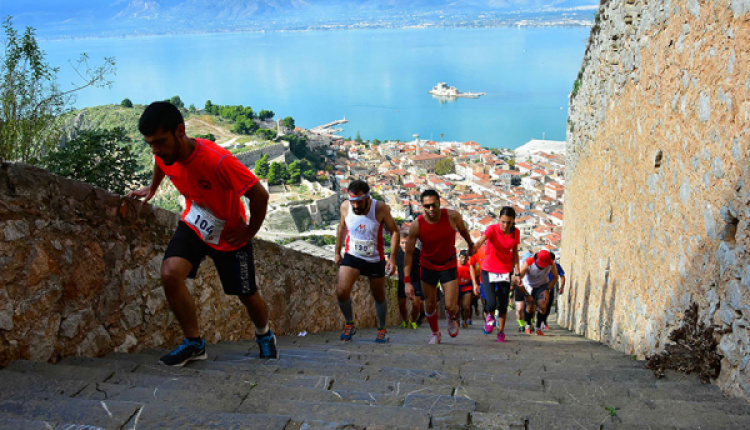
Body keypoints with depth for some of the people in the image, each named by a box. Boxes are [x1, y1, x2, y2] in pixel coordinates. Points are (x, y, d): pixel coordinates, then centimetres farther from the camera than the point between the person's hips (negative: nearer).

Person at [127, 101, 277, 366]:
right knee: (170, 273, -22)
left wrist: (249, 232, -18)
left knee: (248, 296, 8)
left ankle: (264, 335, 42)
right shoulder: (164, 154, -16)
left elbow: (259, 195, -29)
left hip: (230, 235, -4)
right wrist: (152, 189, 26)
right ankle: (194, 343, -3)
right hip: (193, 224, 4)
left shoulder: (218, 161, -36)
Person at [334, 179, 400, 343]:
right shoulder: (345, 207, -11)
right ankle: (349, 324, 11)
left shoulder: (380, 208, -20)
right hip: (352, 256, 1)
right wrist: (337, 252, 14)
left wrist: (392, 258, -14)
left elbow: (394, 231, -9)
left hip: (375, 259, -1)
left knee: (379, 297, 12)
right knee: (341, 292, -16)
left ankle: (382, 330, 37)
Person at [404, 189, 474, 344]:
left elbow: (463, 230, 3)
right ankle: (435, 333, 37)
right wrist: (407, 281, -18)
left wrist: (471, 245, 21)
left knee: (451, 306, -8)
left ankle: (451, 318, 31)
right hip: (428, 265, 1)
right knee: (430, 305, 8)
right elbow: (409, 253, -14)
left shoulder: (452, 216, -21)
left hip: (449, 264, 0)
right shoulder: (417, 225, -22)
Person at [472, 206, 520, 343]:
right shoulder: (492, 229, -17)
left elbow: (515, 254, 7)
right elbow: (480, 241, -36)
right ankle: (490, 316, 22)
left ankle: (501, 331, 27)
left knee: (503, 305, 4)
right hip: (488, 270, -3)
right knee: (491, 303, -14)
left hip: (505, 271, 3)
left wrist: (517, 273, 3)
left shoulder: (516, 233, -4)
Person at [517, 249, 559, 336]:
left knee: (543, 307, -14)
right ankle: (528, 325, 17)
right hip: (529, 286, -1)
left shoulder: (551, 265, -23)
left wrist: (547, 290, -13)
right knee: (530, 306, -9)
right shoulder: (528, 263, -31)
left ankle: (538, 328, 3)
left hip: (542, 285, 1)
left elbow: (555, 278, -3)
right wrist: (527, 294, -20)